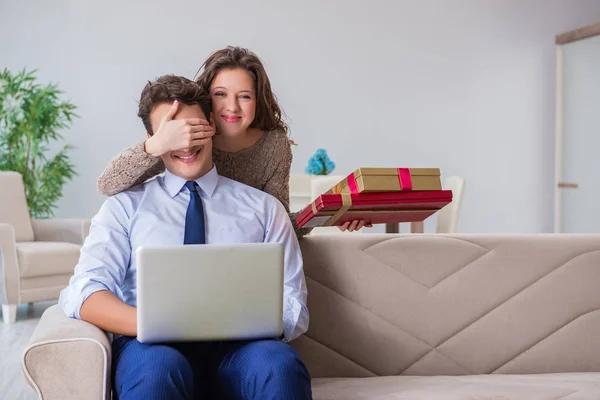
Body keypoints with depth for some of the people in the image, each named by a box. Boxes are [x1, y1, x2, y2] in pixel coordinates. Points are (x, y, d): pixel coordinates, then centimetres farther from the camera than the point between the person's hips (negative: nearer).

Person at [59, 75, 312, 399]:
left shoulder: (264, 208, 15)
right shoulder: (126, 206, 14)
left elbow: (293, 313, 10)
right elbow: (82, 294, 0)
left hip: (237, 348, 1)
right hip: (152, 347, 0)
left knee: (280, 363, -35)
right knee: (157, 366, -37)